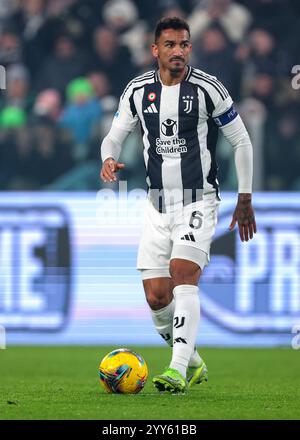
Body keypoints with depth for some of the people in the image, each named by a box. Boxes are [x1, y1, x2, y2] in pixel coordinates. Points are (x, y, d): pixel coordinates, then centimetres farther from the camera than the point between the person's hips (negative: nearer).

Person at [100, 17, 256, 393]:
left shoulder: (207, 89, -8)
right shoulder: (138, 90, 2)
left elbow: (241, 141, 1)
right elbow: (114, 136, 12)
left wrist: (245, 199, 1)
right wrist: (109, 160, -13)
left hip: (198, 201, -4)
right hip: (157, 204, 4)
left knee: (183, 275, -23)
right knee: (156, 297, -1)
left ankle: (178, 371, -27)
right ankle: (193, 363, 21)